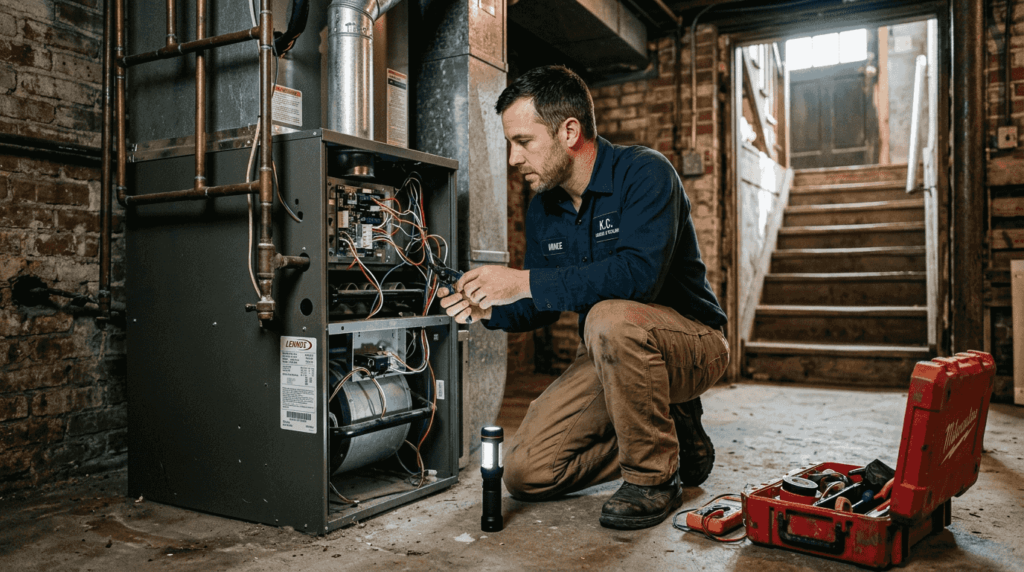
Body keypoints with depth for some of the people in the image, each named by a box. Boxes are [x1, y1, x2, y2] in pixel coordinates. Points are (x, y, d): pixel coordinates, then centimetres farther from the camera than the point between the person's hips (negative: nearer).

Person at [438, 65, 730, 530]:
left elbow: (639, 273, -35)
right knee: (526, 472, -5)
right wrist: (489, 310, -11)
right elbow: (543, 306, 9)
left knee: (611, 318, -39)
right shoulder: (543, 208, 4)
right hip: (612, 355, 7)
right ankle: (671, 436, 11)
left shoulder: (644, 173, -18)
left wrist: (524, 282, -33)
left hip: (691, 342, -6)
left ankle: (653, 477, -16)